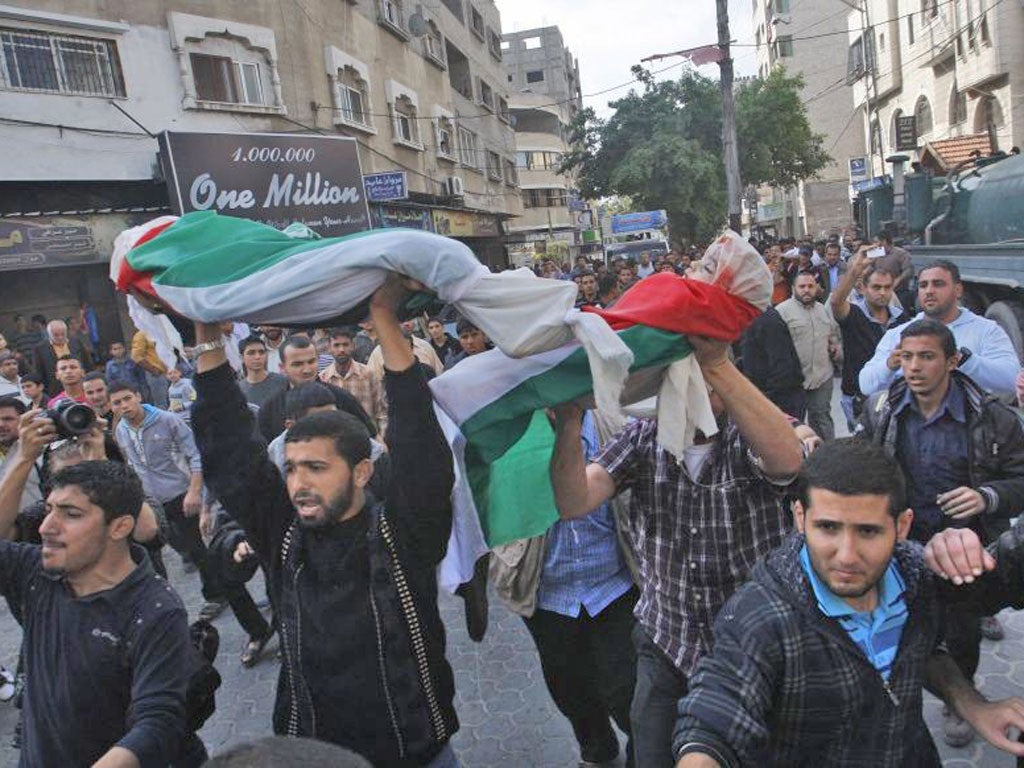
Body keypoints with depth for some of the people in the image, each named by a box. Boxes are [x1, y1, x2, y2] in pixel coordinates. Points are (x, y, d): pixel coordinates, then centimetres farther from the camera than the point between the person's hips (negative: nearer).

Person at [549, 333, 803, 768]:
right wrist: (568, 418, -36)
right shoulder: (643, 438, -8)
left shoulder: (749, 437, -14)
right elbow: (573, 502, -20)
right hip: (665, 644, 2)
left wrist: (715, 362, -48)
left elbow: (787, 459, -40)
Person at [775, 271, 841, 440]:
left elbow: (835, 333, 29)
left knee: (822, 419, 13)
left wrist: (836, 346, 9)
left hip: (822, 377, 5)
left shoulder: (824, 310, 14)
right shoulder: (782, 310, -8)